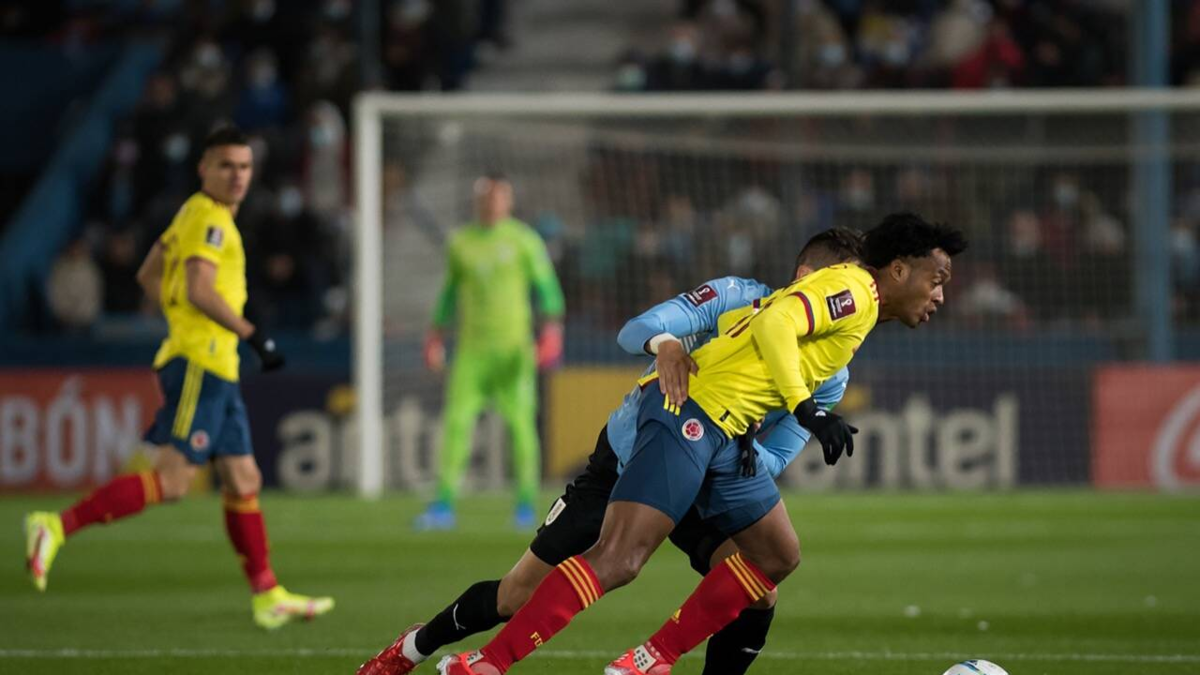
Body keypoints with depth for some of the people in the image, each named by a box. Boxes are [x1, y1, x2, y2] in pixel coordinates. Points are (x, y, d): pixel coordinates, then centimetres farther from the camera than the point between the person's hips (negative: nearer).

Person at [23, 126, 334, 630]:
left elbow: (149, 276, 25)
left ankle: (268, 597, 14)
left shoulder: (194, 215, 19)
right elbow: (199, 289, -23)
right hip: (199, 365, -10)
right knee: (172, 479, -16)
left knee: (243, 483, 11)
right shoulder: (209, 218, -11)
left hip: (217, 370, 10)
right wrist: (254, 336, -19)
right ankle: (57, 528, -18)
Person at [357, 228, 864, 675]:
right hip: (623, 462, -3)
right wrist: (664, 343, -51)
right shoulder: (737, 298, -19)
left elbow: (773, 462, -12)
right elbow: (635, 330, -28)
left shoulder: (827, 379, -11)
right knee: (519, 595, 2)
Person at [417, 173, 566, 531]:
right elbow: (451, 291, 22)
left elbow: (546, 286, 1)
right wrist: (437, 336, 18)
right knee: (457, 420, -7)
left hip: (514, 346, -2)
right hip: (472, 349, 2)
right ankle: (444, 504, -6)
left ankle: (526, 503, 5)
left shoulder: (524, 240, 2)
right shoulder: (460, 243, 12)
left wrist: (551, 327, -12)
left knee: (520, 421, -6)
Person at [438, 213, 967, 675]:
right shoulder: (855, 288, -6)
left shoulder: (856, 303, 23)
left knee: (777, 555, 14)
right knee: (618, 560, -19)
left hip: (725, 435, 11)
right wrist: (805, 408, -24)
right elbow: (775, 324, -21)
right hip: (693, 414, -11)